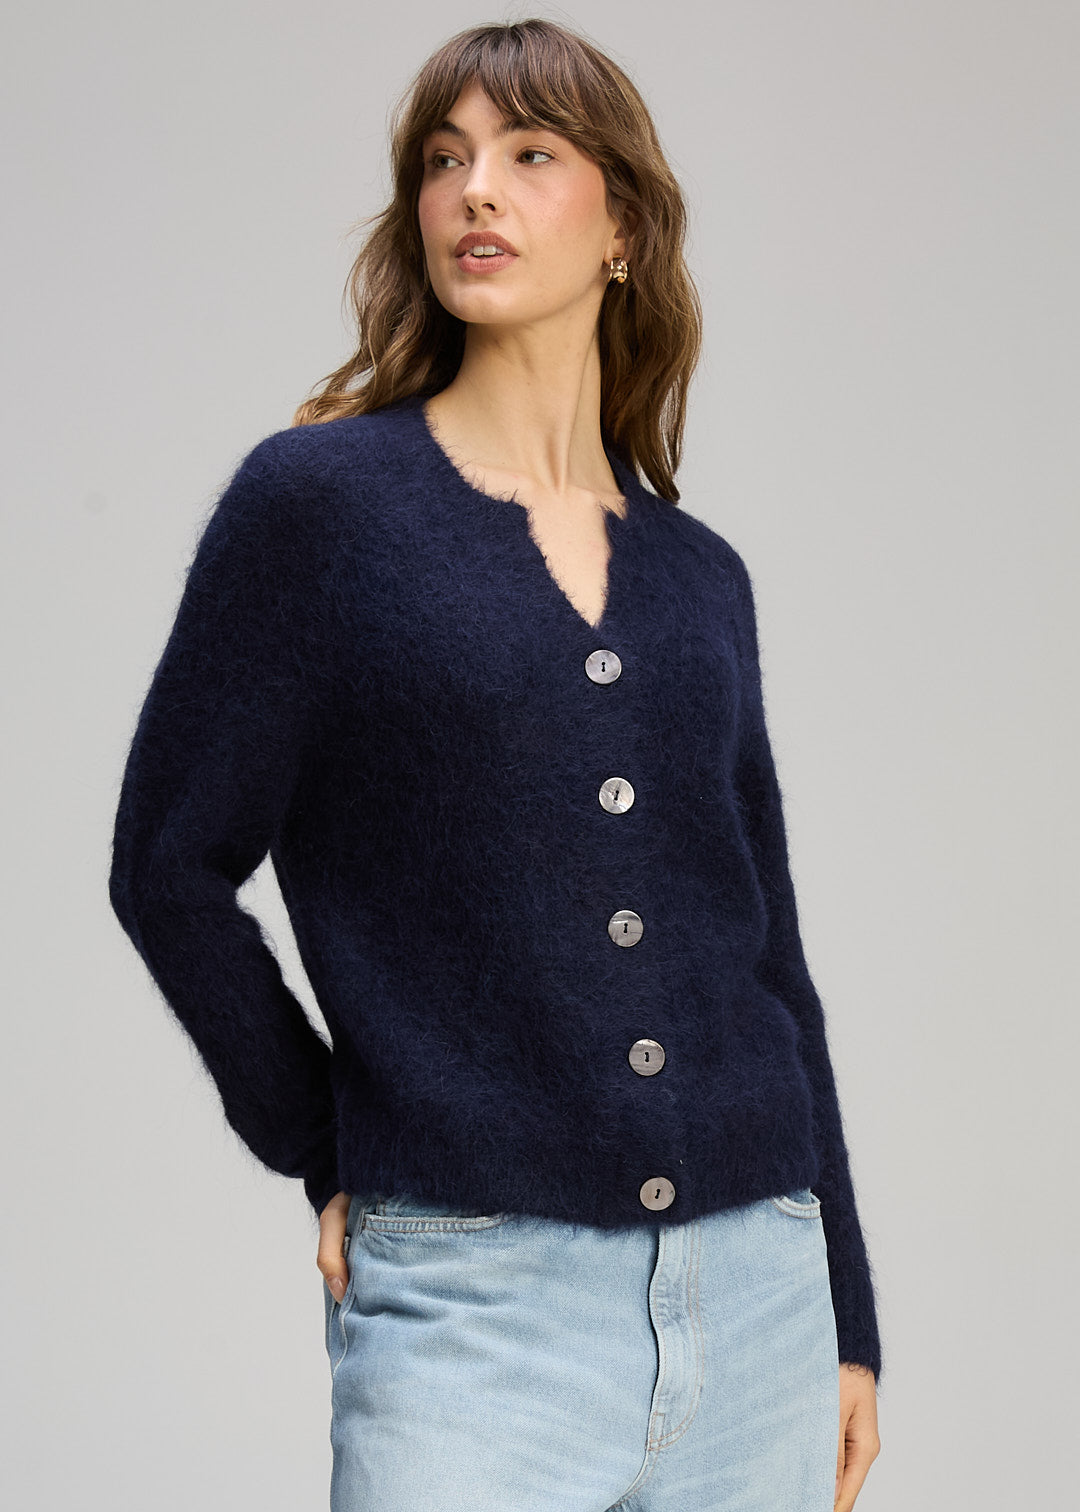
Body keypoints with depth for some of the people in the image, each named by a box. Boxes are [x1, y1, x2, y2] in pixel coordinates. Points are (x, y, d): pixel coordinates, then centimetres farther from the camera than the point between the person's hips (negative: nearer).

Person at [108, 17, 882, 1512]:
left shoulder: (699, 575, 10)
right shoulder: (319, 499, -2)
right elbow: (171, 868, 0)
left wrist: (846, 1316, 13)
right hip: (470, 1302, -4)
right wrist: (332, 1156, 1)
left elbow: (768, 959, 13)